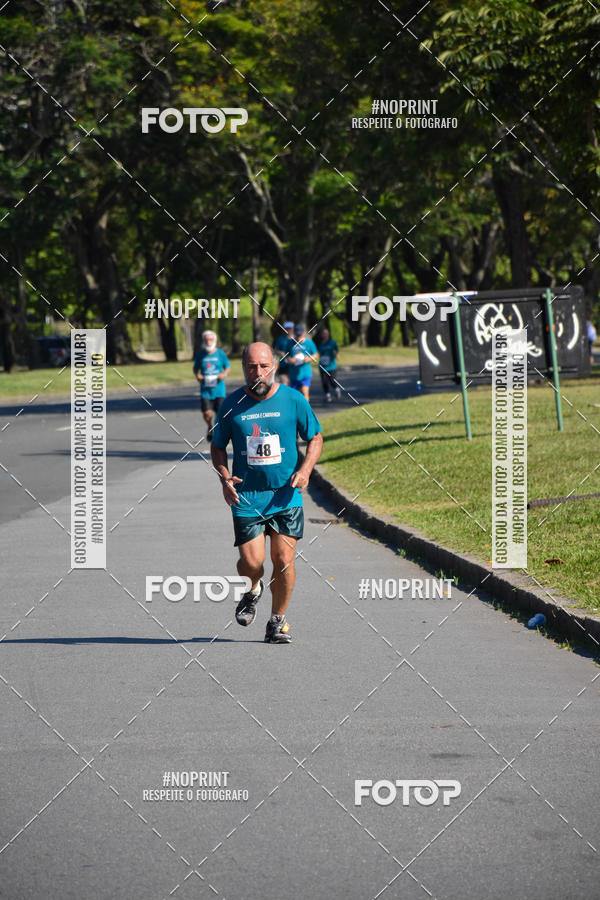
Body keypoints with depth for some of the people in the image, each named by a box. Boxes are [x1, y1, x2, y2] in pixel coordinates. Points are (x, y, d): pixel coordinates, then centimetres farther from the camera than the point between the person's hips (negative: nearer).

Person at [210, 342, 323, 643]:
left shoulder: (293, 400, -1)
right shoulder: (231, 405, 0)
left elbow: (315, 438, 10)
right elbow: (217, 446, 11)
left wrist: (305, 470, -7)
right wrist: (225, 477, -6)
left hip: (286, 495, 0)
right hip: (247, 496, 0)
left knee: (283, 559, -6)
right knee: (251, 562, -10)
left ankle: (277, 621, 13)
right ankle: (252, 589, 27)